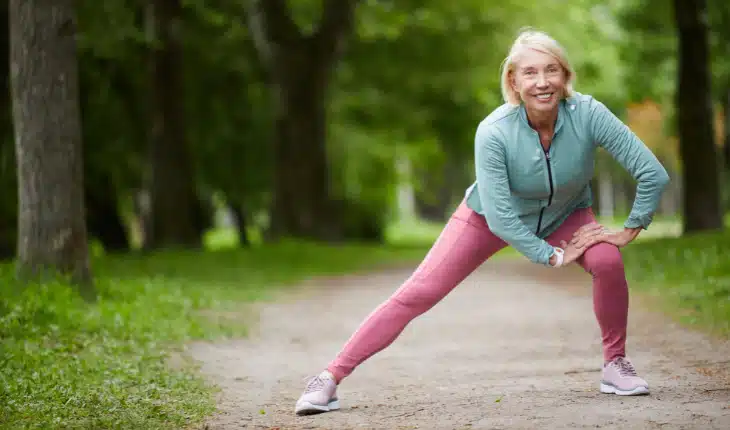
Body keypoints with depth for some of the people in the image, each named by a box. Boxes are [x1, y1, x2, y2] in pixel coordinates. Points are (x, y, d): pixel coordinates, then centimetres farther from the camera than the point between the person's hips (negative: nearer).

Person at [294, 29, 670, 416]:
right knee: (416, 294, -10)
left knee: (608, 261, -27)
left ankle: (615, 363, -4)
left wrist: (630, 231, -20)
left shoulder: (588, 114, -31)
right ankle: (330, 378, -6)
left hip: (564, 215, 2)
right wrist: (552, 256, -25)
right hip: (490, 215, -2)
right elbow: (499, 216, -31)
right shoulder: (494, 132, -34)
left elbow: (653, 174, -26)